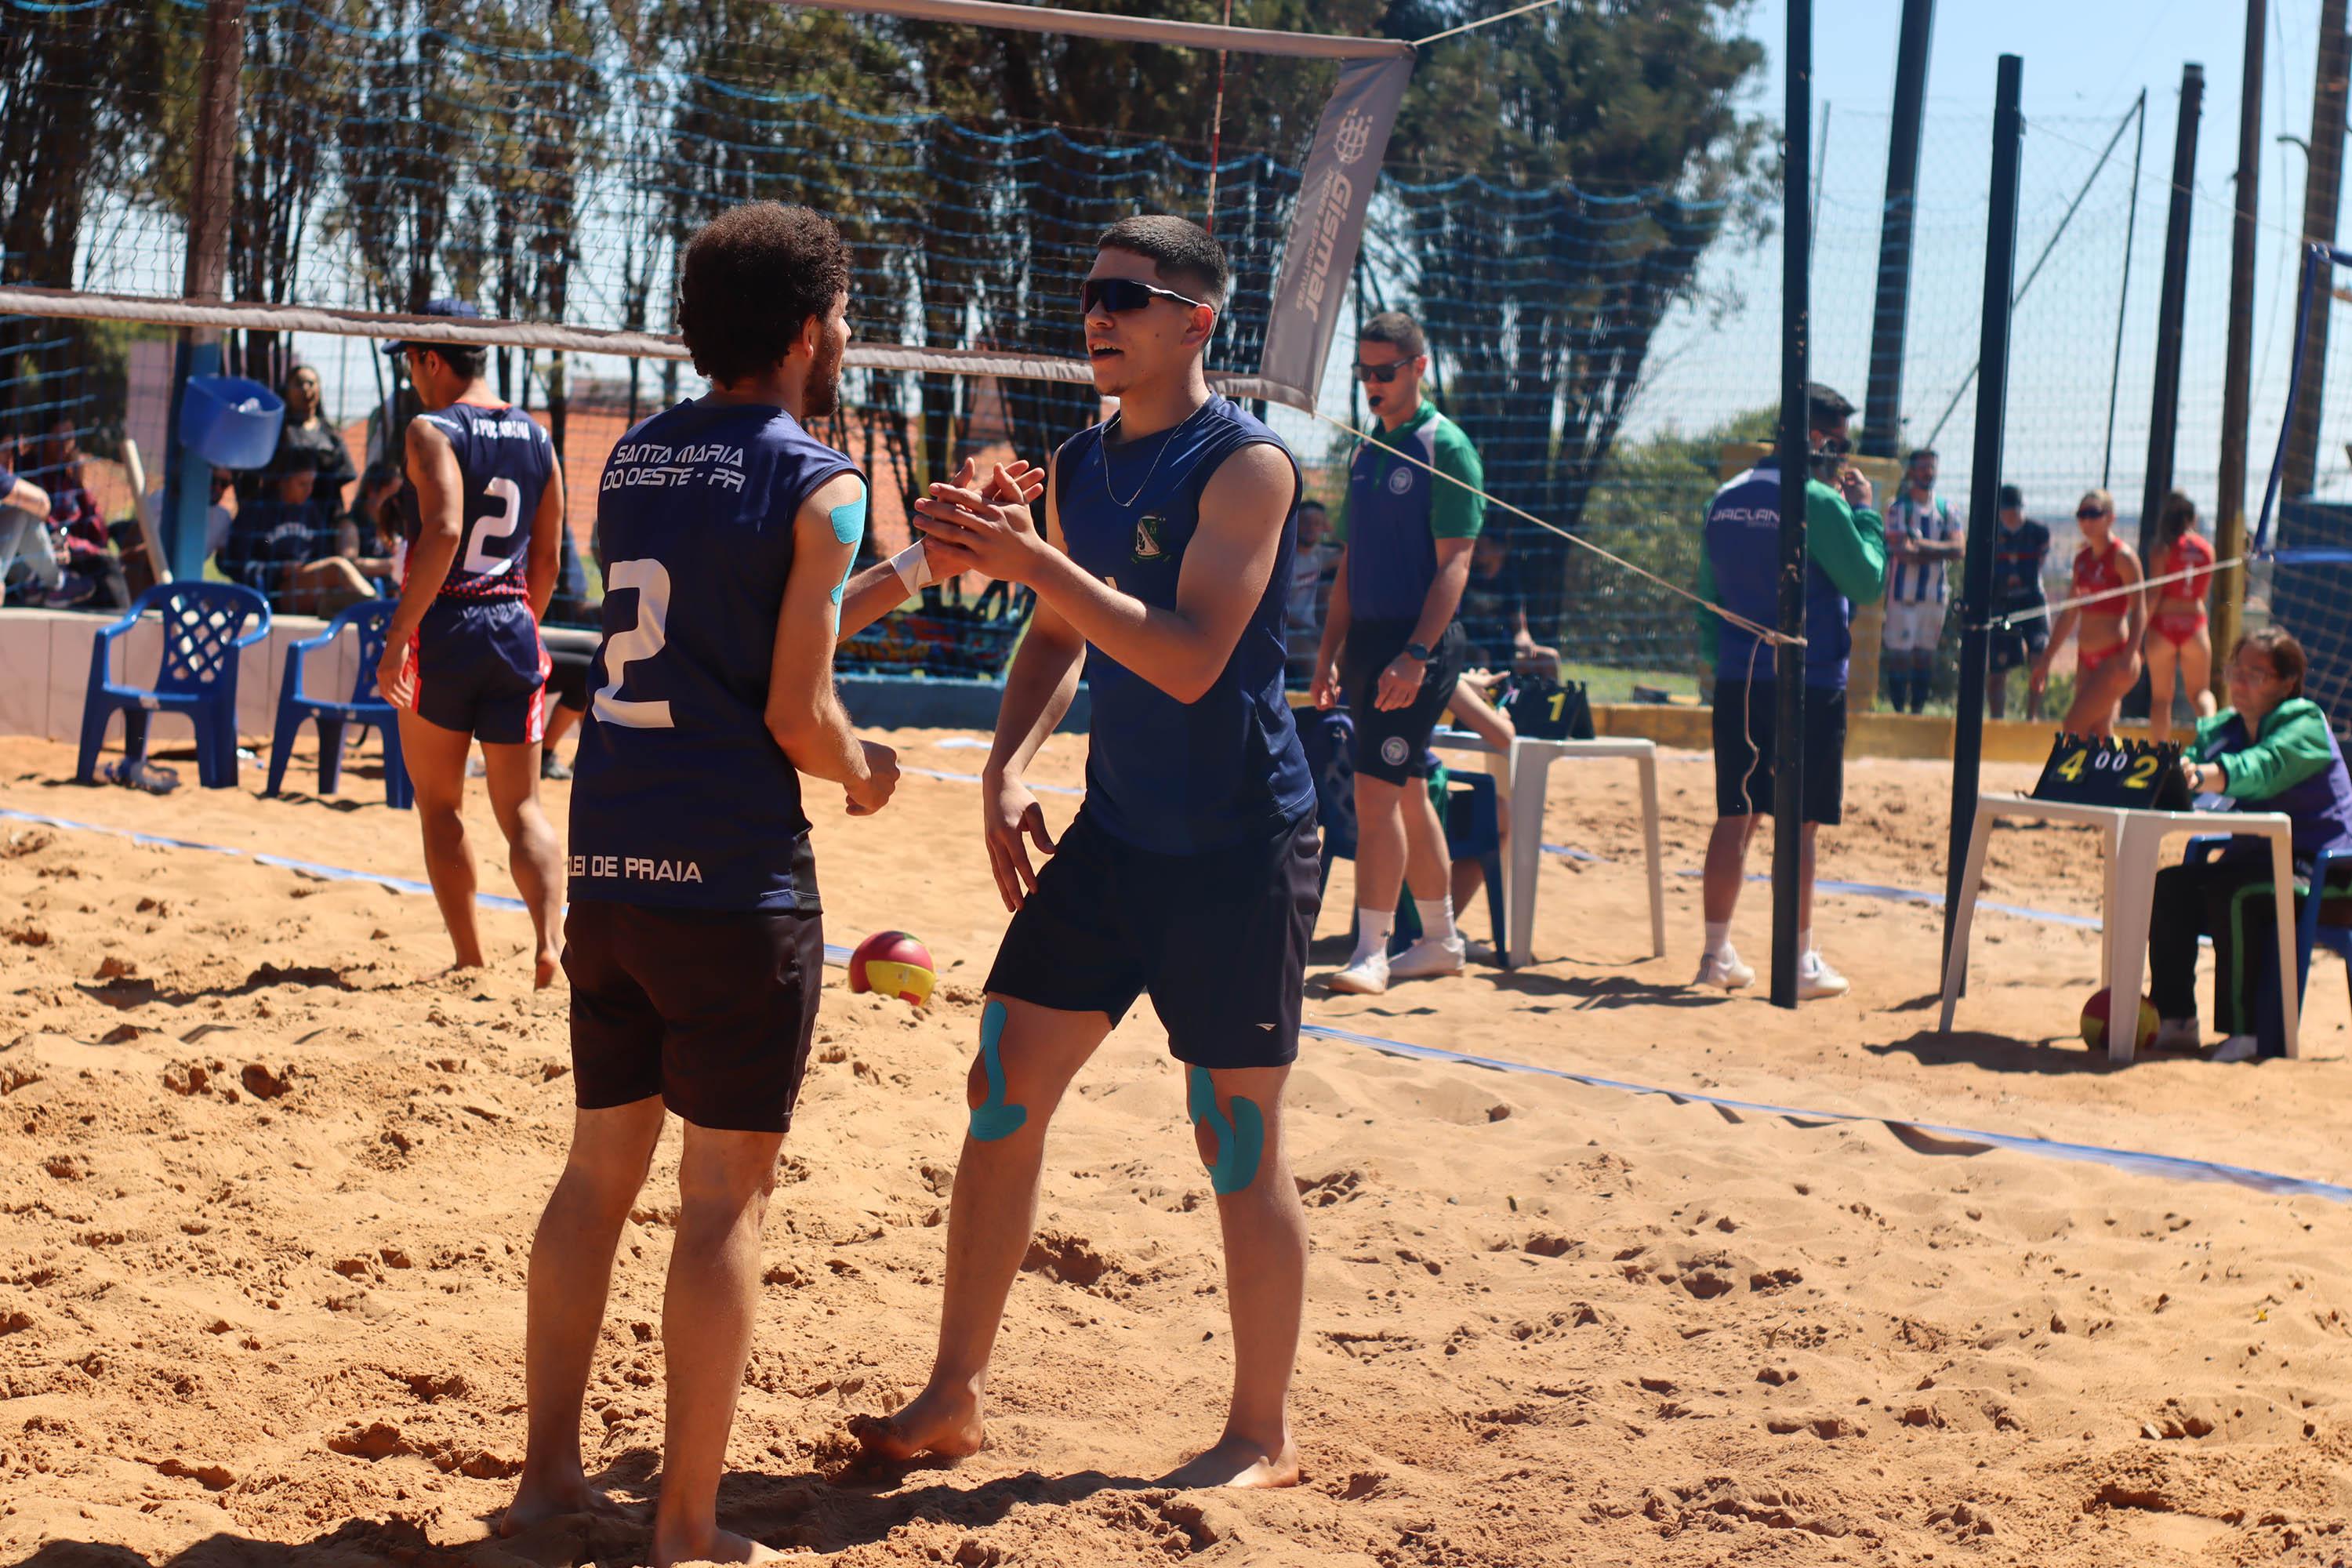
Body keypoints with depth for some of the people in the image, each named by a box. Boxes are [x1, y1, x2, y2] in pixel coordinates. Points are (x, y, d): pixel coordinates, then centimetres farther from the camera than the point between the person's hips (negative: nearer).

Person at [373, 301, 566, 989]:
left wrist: (398, 634, -23)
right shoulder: (536, 439, 10)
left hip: (443, 627, -5)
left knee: (439, 805, 10)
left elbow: (444, 531, -23)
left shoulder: (433, 430, -9)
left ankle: (469, 959, 9)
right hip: (514, 629, 5)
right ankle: (548, 939, -14)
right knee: (521, 808, 6)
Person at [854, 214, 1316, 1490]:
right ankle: (955, 1396, 14)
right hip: (1114, 833, 7)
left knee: (1239, 1142, -1)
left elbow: (1190, 658, -25)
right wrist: (1008, 763, 4)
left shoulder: (1246, 464, -15)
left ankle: (1262, 1437, 12)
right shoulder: (1078, 468, 8)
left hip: (1238, 852, -7)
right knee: (1003, 1087, 5)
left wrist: (1029, 559, -29)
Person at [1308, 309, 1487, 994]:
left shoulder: (1445, 448, -8)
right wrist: (1329, 653, 13)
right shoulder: (1366, 452, 16)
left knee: (1377, 789, -13)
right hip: (1367, 641, 8)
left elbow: (1455, 564, -15)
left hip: (1420, 642, -8)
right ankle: (1440, 941, 21)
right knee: (1408, 794, 12)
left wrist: (1416, 653, -23)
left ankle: (1371, 950, -11)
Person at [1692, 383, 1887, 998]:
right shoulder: (1817, 502, -13)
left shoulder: (1725, 499, 10)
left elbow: (1708, 594, 15)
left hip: (1738, 684, 6)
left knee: (1735, 819, 10)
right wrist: (1865, 509, 0)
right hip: (1809, 686, -6)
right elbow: (1867, 579, -10)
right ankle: (1800, 963, 1)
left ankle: (1717, 953, 12)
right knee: (1799, 825, -2)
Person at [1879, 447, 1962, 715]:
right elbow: (1901, 550, -14)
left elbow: (1960, 549, -2)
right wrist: (1939, 551, -11)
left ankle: (1917, 710, 12)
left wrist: (1922, 546, -12)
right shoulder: (1898, 506, -3)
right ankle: (1899, 710, -1)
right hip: (1903, 591, -4)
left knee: (1925, 653, 6)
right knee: (1899, 653, -5)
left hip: (1934, 592, 4)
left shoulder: (1945, 509, 10)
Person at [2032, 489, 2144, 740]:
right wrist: (2046, 658, 21)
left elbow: (2139, 610, -14)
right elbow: (2070, 614, 21)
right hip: (2087, 658, 8)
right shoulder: (2082, 558, 13)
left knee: (2075, 725, -16)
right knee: (2100, 733, 7)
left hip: (2114, 658, -8)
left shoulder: (2122, 556, -9)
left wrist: (2128, 656, -25)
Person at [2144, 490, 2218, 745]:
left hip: (2164, 622, -3)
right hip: (2194, 623, 3)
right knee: (2200, 692, 11)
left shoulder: (2164, 547, -5)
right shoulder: (2206, 549, 6)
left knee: (2160, 696, 6)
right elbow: (2202, 594, 15)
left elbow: (2154, 592, -9)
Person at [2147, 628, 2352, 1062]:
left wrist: (2201, 776, -51)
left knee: (2232, 895, -32)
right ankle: (2175, 1021, -9)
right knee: (2170, 887, -14)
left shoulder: (2305, 725, -13)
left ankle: (2248, 1031, -27)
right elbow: (2191, 760, -6)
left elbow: (2260, 769, -33)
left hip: (2314, 870, -7)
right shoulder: (2223, 728, 11)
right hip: (2254, 858, 7)